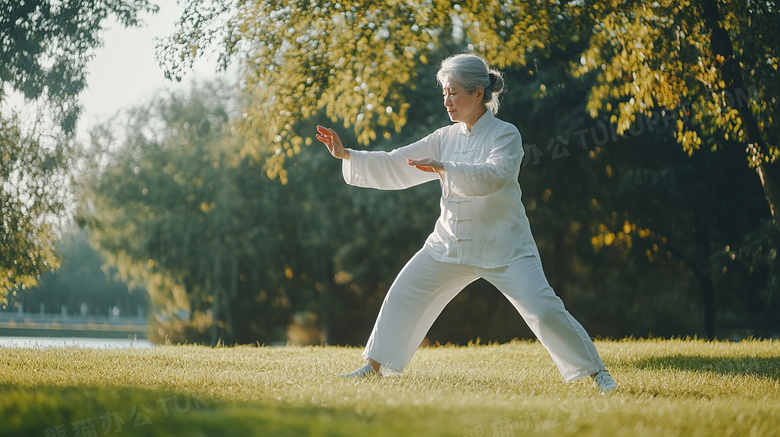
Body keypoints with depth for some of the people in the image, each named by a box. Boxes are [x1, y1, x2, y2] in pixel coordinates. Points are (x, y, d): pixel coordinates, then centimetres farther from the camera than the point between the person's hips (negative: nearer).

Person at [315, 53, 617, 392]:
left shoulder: (505, 135, -10)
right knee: (403, 294, 3)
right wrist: (346, 155, -3)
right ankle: (376, 366, 19)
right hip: (450, 246, 6)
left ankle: (596, 372, -3)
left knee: (544, 310, -16)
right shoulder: (445, 139, 7)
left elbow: (492, 176, -29)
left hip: (503, 246, -6)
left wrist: (444, 170, -41)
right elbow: (395, 167, 7)